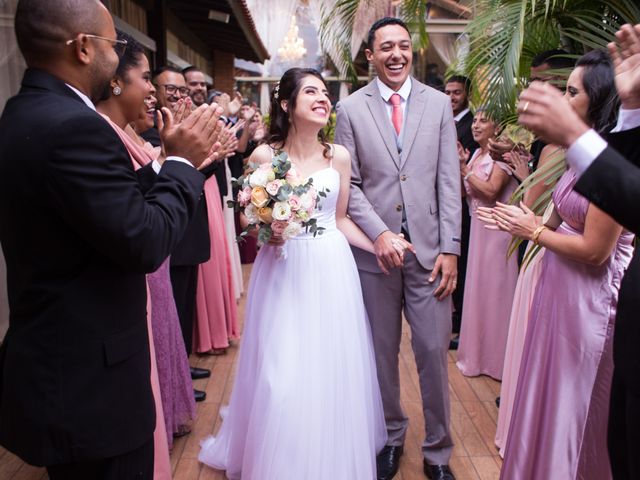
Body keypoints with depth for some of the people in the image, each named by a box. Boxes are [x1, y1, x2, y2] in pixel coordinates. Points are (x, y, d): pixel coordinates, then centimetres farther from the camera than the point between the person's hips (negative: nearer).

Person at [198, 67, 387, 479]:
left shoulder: (339, 156, 3)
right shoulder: (264, 156, -3)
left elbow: (340, 220, 10)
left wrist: (380, 248, 1)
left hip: (332, 269, 2)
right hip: (282, 269, -2)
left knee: (332, 370, 7)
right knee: (282, 375, 2)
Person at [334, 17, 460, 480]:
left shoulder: (439, 104, 6)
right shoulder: (350, 109, 3)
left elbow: (449, 181, 2)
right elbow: (350, 183, 0)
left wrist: (450, 248, -4)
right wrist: (379, 234, -13)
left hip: (430, 250, 1)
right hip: (374, 249, 0)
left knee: (434, 352, 4)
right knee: (382, 354, 11)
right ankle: (391, 437, 32)